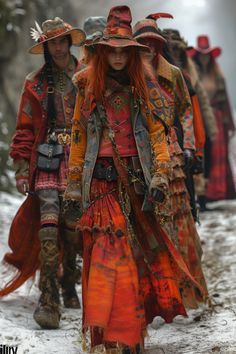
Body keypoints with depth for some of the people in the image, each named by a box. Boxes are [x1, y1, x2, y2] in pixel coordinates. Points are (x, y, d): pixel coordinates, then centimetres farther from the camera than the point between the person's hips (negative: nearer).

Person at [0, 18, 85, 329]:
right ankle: (49, 299, -15)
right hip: (48, 161, -1)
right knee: (48, 226, -13)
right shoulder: (36, 84, 8)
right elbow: (25, 129, 8)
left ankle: (69, 284, 24)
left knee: (74, 226, 5)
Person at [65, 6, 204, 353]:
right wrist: (74, 182, 6)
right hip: (101, 180, -2)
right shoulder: (88, 88, 6)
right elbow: (78, 137, 8)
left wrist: (159, 176, -8)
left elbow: (157, 133, 4)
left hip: (134, 179, 2)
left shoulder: (140, 88, 8)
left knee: (137, 251, 4)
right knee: (113, 251, -10)